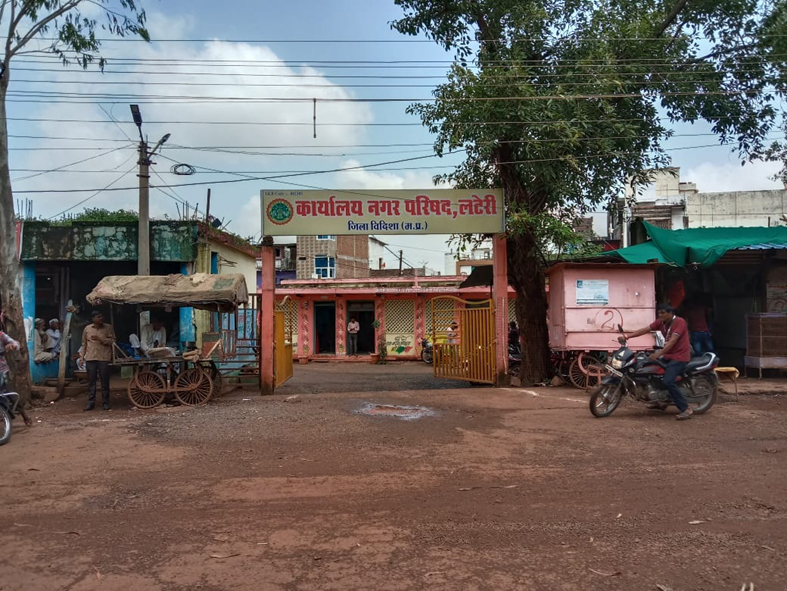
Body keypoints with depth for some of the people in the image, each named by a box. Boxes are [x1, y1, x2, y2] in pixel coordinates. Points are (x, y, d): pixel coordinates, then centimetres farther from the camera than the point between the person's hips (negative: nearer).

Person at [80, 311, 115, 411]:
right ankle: (91, 402, 11)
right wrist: (82, 356, 11)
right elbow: (84, 344, 14)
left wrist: (100, 339, -14)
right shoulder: (87, 328, 8)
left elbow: (112, 341, -3)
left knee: (105, 381, 1)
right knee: (91, 381, 4)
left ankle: (106, 403, 9)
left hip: (104, 358, -2)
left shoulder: (108, 328, 2)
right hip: (90, 358, 2)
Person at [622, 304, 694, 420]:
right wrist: (627, 336, -11)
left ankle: (685, 409, -14)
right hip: (668, 355, 9)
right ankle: (660, 401, 28)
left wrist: (658, 353, -37)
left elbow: (672, 340, -27)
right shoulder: (661, 322, 6)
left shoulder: (679, 322, -16)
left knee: (668, 382, -23)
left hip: (679, 356, -9)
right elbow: (645, 330, 0)